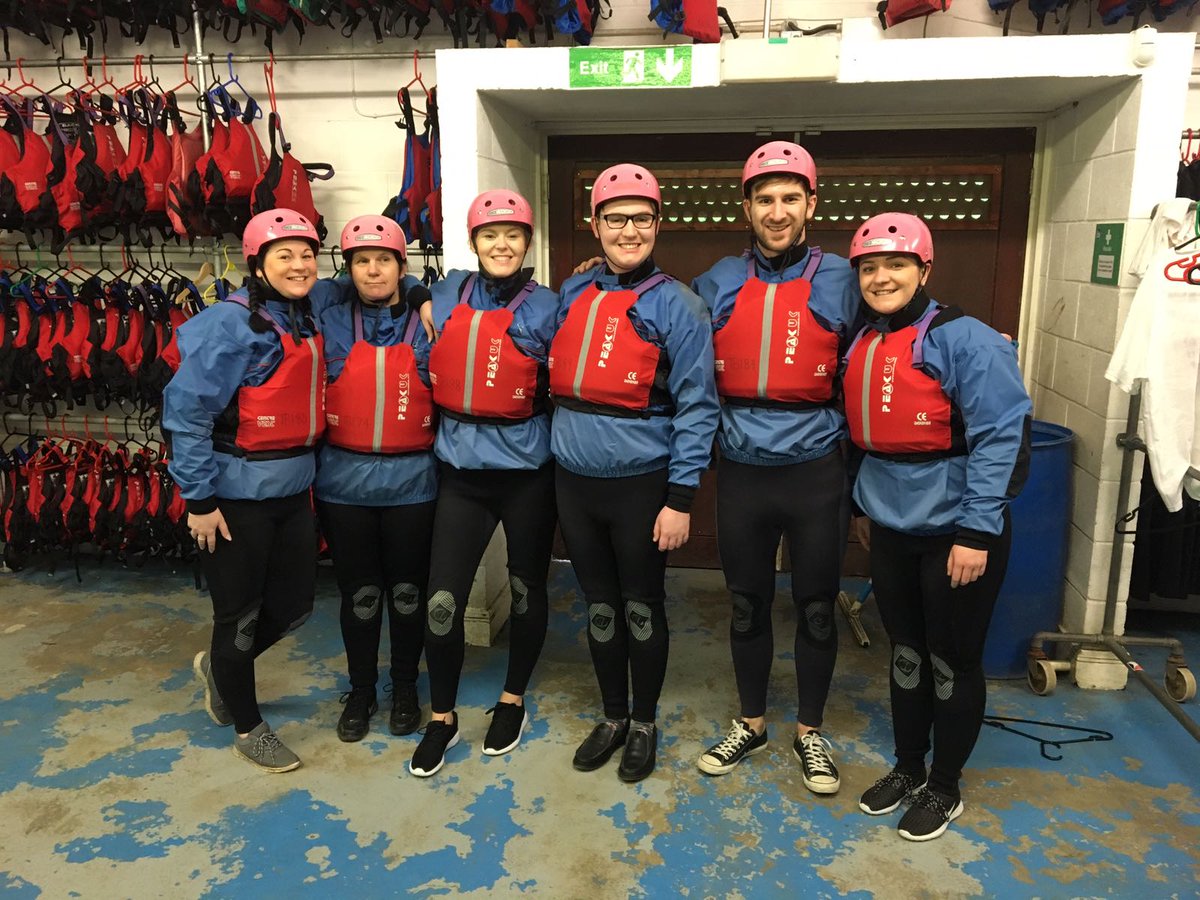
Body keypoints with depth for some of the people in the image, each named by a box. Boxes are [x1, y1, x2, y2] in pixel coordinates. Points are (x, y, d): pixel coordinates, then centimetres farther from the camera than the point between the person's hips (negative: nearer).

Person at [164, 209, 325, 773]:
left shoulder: (309, 323, 6)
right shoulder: (232, 323, -16)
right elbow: (185, 409, -18)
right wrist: (200, 499, -18)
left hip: (293, 490, 7)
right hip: (236, 495, -7)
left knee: (295, 606, 16)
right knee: (240, 616, 9)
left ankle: (219, 667, 45)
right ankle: (247, 727, 31)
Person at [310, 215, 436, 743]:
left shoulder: (428, 322, 1)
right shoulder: (329, 315, 1)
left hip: (412, 480, 0)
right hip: (345, 480, 1)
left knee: (407, 590, 11)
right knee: (360, 593, 11)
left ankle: (405, 687, 31)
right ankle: (361, 691, 31)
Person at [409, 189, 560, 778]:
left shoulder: (544, 308, -3)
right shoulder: (448, 296, 5)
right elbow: (434, 369, 18)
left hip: (527, 469, -1)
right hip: (461, 469, 2)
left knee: (526, 588, 13)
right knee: (442, 601, -1)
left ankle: (513, 701, 35)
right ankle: (441, 718, 20)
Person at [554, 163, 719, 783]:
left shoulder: (675, 306, -8)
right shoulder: (571, 294, 7)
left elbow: (696, 406, -11)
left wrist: (680, 498, -14)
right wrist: (561, 448, 8)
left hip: (641, 486, -4)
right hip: (574, 481, 5)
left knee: (642, 610, 11)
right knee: (600, 608, 16)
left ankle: (644, 723, 32)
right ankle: (612, 717, 35)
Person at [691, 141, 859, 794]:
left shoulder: (839, 281, -2)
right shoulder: (718, 285, 3)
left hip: (816, 473, -1)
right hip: (741, 473, 2)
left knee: (816, 608, 12)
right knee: (747, 606, 14)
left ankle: (809, 732, 31)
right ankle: (751, 724, 34)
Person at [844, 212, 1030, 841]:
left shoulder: (962, 340, -16)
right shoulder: (861, 346, 6)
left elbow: (1000, 438, -19)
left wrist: (976, 531, -21)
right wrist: (865, 504, 17)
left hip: (956, 534, -6)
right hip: (891, 531, 6)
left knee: (952, 663, 10)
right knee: (905, 655, 18)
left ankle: (944, 787, 29)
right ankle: (908, 768, 37)